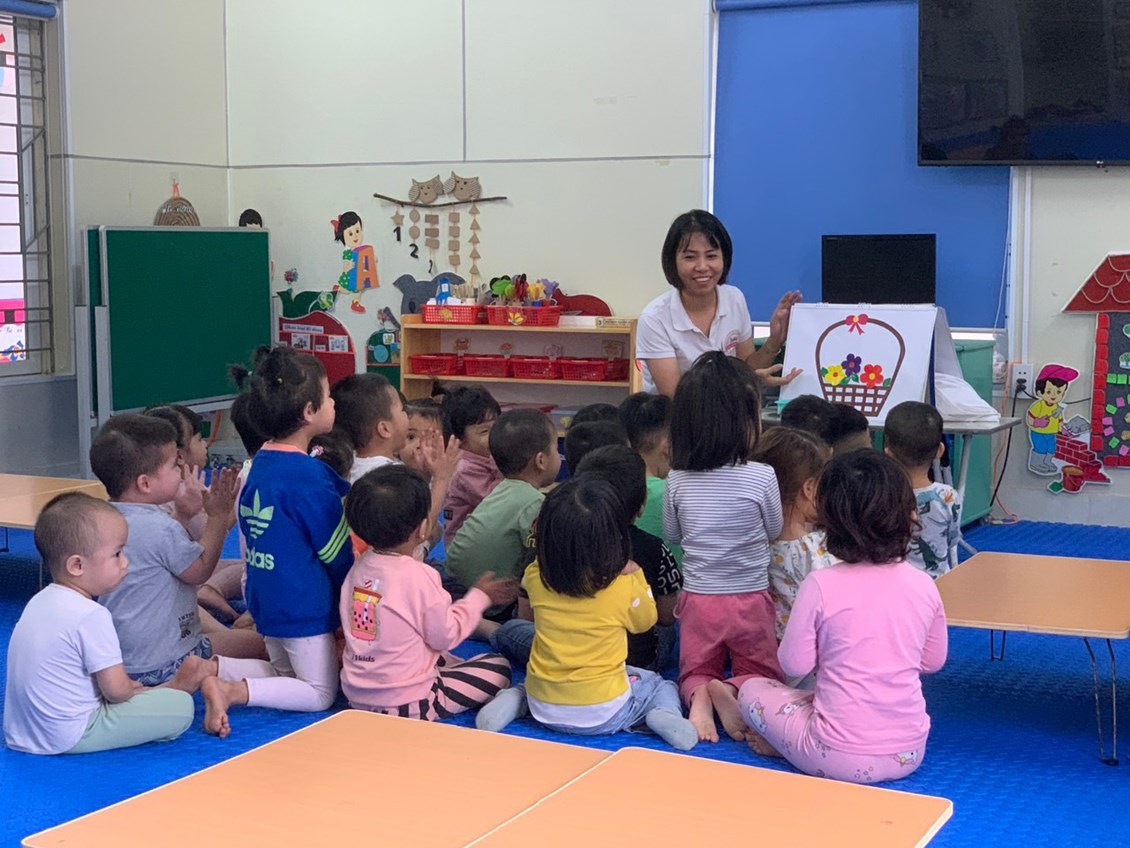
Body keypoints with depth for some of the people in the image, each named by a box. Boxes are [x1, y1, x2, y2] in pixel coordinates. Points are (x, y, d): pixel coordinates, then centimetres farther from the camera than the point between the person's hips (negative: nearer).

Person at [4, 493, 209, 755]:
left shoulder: (39, 601, 7)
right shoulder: (91, 616, -21)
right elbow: (117, 690, -18)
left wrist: (131, 686, 13)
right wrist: (134, 690, 4)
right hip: (68, 738, -10)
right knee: (181, 706, -10)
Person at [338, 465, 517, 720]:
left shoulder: (359, 568, 0)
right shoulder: (420, 576, -20)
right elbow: (445, 636, -10)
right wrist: (480, 597, 3)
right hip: (407, 704, -7)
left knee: (441, 659, 31)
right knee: (498, 668, 6)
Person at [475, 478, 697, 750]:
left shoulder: (536, 578, -10)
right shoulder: (625, 589, -17)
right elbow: (646, 620, 6)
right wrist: (635, 574, 15)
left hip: (544, 709, 3)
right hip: (604, 714, -3)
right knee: (662, 686, 23)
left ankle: (515, 700, 6)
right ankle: (663, 715, -9)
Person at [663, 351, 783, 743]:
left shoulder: (678, 479, -7)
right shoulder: (761, 477, -16)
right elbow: (774, 531, 1)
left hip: (697, 598, 2)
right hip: (749, 599, -2)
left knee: (695, 673, 20)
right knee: (763, 676, 16)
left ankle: (699, 696, -14)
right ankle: (733, 691, -16)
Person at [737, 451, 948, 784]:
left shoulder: (820, 585, -16)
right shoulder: (923, 585, -4)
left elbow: (795, 664, -7)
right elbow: (933, 661, 10)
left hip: (838, 759, -4)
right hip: (909, 755, 4)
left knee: (752, 690, 19)